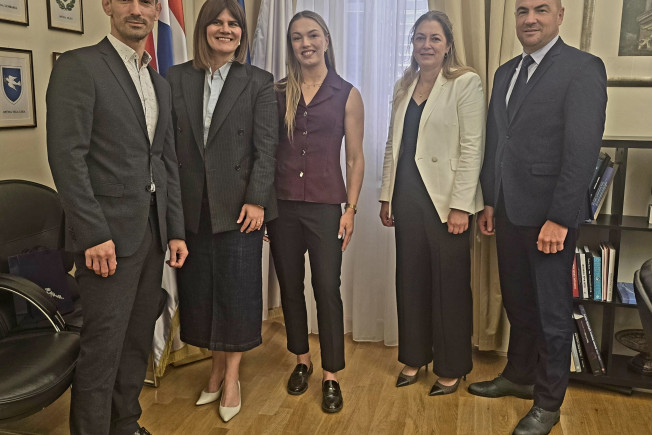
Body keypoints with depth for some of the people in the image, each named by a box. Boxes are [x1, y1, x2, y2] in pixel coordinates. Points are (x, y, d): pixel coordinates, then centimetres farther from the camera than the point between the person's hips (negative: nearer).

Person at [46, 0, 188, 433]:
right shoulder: (78, 66, -6)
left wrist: (176, 230, 12)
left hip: (152, 230, 7)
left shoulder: (160, 83, 17)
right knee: (103, 347, -1)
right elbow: (67, 155, -13)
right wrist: (94, 235, -17)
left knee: (138, 339, 14)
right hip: (109, 232, -7)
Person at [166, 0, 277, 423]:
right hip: (192, 205, 3)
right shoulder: (178, 78, 8)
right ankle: (218, 367, 28)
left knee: (237, 289, 4)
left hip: (238, 205, -2)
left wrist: (256, 200, -12)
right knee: (200, 288, 9)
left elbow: (266, 147, -3)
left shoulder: (259, 82, 2)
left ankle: (232, 375, 20)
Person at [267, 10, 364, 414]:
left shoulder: (347, 94, 1)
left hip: (325, 205, -2)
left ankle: (331, 377, 14)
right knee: (290, 287, 12)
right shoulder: (278, 93, 6)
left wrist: (350, 209, -5)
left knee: (328, 290, -1)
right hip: (282, 202, 3)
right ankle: (302, 361, 31)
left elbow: (355, 158, 1)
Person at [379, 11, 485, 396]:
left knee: (450, 286, 5)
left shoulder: (466, 82, -6)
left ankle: (451, 369, 20)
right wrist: (387, 196, 10)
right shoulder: (404, 86, 12)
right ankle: (414, 357, 28)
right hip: (408, 198, 6)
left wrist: (461, 205, -16)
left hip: (445, 200, -5)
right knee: (411, 281, 12)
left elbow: (472, 147, -11)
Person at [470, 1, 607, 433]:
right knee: (518, 303, 20)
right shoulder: (506, 72, 13)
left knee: (552, 313, 7)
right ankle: (519, 376, 39)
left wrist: (559, 219, -20)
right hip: (510, 211, 7)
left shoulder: (582, 68, -10)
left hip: (549, 215, -7)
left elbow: (583, 150, -17)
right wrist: (491, 201, 13)